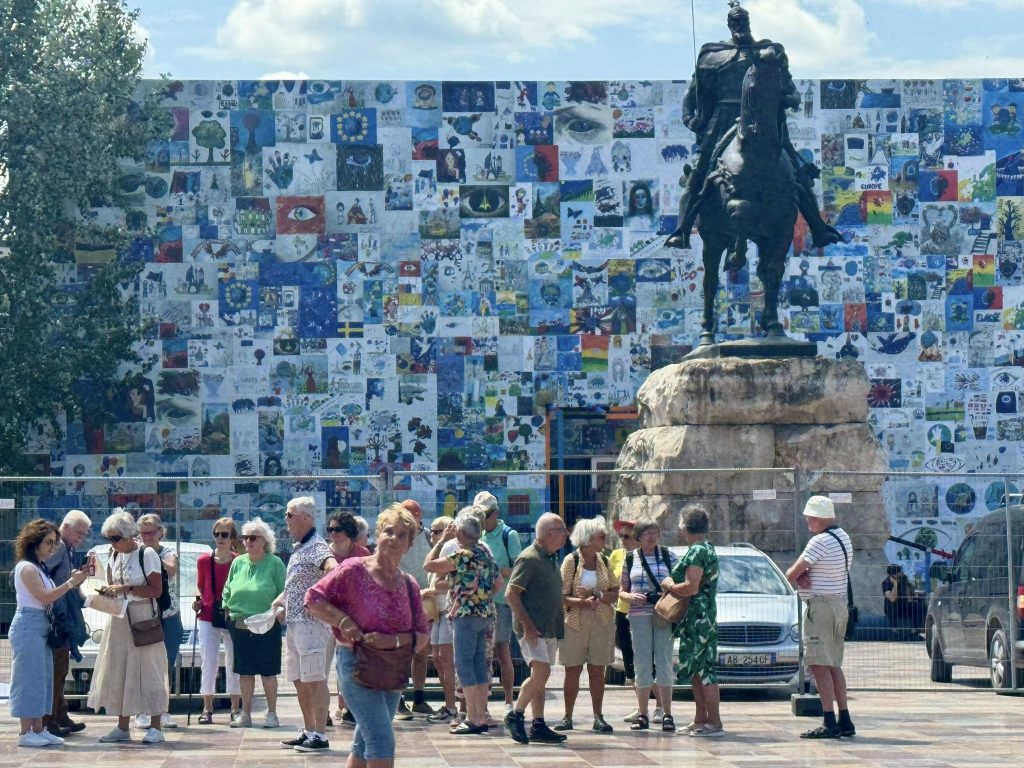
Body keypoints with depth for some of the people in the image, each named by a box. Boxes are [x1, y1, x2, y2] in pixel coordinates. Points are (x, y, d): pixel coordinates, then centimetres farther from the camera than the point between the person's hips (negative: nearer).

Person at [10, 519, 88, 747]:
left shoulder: (38, 567, 16)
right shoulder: (26, 568, -12)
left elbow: (49, 597, 12)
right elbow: (44, 597, -18)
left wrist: (71, 581, 3)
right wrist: (71, 583, -15)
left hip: (40, 627, 10)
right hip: (28, 626, -10)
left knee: (42, 678, 9)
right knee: (30, 677, -7)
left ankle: (38, 729, 12)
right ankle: (26, 732, -4)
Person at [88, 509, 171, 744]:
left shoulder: (147, 554, -11)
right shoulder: (115, 556, 10)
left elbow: (156, 590, -16)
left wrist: (125, 589, -21)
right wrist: (108, 593, -3)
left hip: (144, 621, -7)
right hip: (120, 621, 7)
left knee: (147, 671, -4)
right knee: (118, 672, 6)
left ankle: (155, 727, 0)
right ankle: (122, 727, 12)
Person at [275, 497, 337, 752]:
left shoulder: (317, 547, -13)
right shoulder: (298, 549, 18)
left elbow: (334, 569, -33)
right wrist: (278, 602, 23)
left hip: (312, 622, -10)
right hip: (294, 623, 10)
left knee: (315, 679, -7)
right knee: (300, 680, 14)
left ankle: (320, 736, -6)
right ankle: (308, 732, 22)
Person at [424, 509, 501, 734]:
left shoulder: (464, 555, -16)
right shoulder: (485, 552, 11)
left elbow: (429, 565, -16)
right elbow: (498, 583, 19)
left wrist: (442, 540, -7)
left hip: (466, 614, -8)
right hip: (485, 613, 8)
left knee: (464, 665, -5)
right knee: (479, 663, 11)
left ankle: (473, 718, -8)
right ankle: (481, 716, 13)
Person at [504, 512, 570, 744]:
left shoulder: (552, 559, 15)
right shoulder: (529, 558, -13)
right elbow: (511, 593, -17)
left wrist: (559, 624, 18)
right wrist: (527, 624, -20)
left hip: (550, 629, 9)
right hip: (533, 629, -9)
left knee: (540, 677, 9)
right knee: (541, 672, -17)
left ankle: (538, 726, 11)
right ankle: (515, 715, -4)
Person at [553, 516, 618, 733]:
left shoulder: (604, 561, 8)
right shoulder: (571, 561, -5)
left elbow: (615, 593, 8)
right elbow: (562, 596, -10)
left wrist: (597, 597, -12)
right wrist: (583, 601, -24)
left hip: (602, 622, 3)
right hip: (575, 622, -3)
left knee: (597, 670, 3)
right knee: (572, 671, 1)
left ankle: (598, 717, 7)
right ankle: (568, 717, 7)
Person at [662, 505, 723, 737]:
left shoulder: (697, 551, -16)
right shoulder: (706, 548, 17)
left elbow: (691, 587, -24)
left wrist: (669, 586, -7)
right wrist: (672, 585, 14)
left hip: (699, 619, -11)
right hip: (696, 619, 11)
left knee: (704, 670, -10)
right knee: (696, 670, 15)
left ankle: (714, 723, -10)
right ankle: (701, 719, 20)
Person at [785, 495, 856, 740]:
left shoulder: (820, 541, -18)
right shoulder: (843, 537, 13)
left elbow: (791, 574, -15)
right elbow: (799, 571, 18)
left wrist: (797, 574, 6)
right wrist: (803, 574, -2)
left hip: (820, 605, -10)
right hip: (839, 603, 10)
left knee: (819, 665, -8)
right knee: (833, 665, 14)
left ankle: (830, 723, -12)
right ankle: (845, 721, 14)